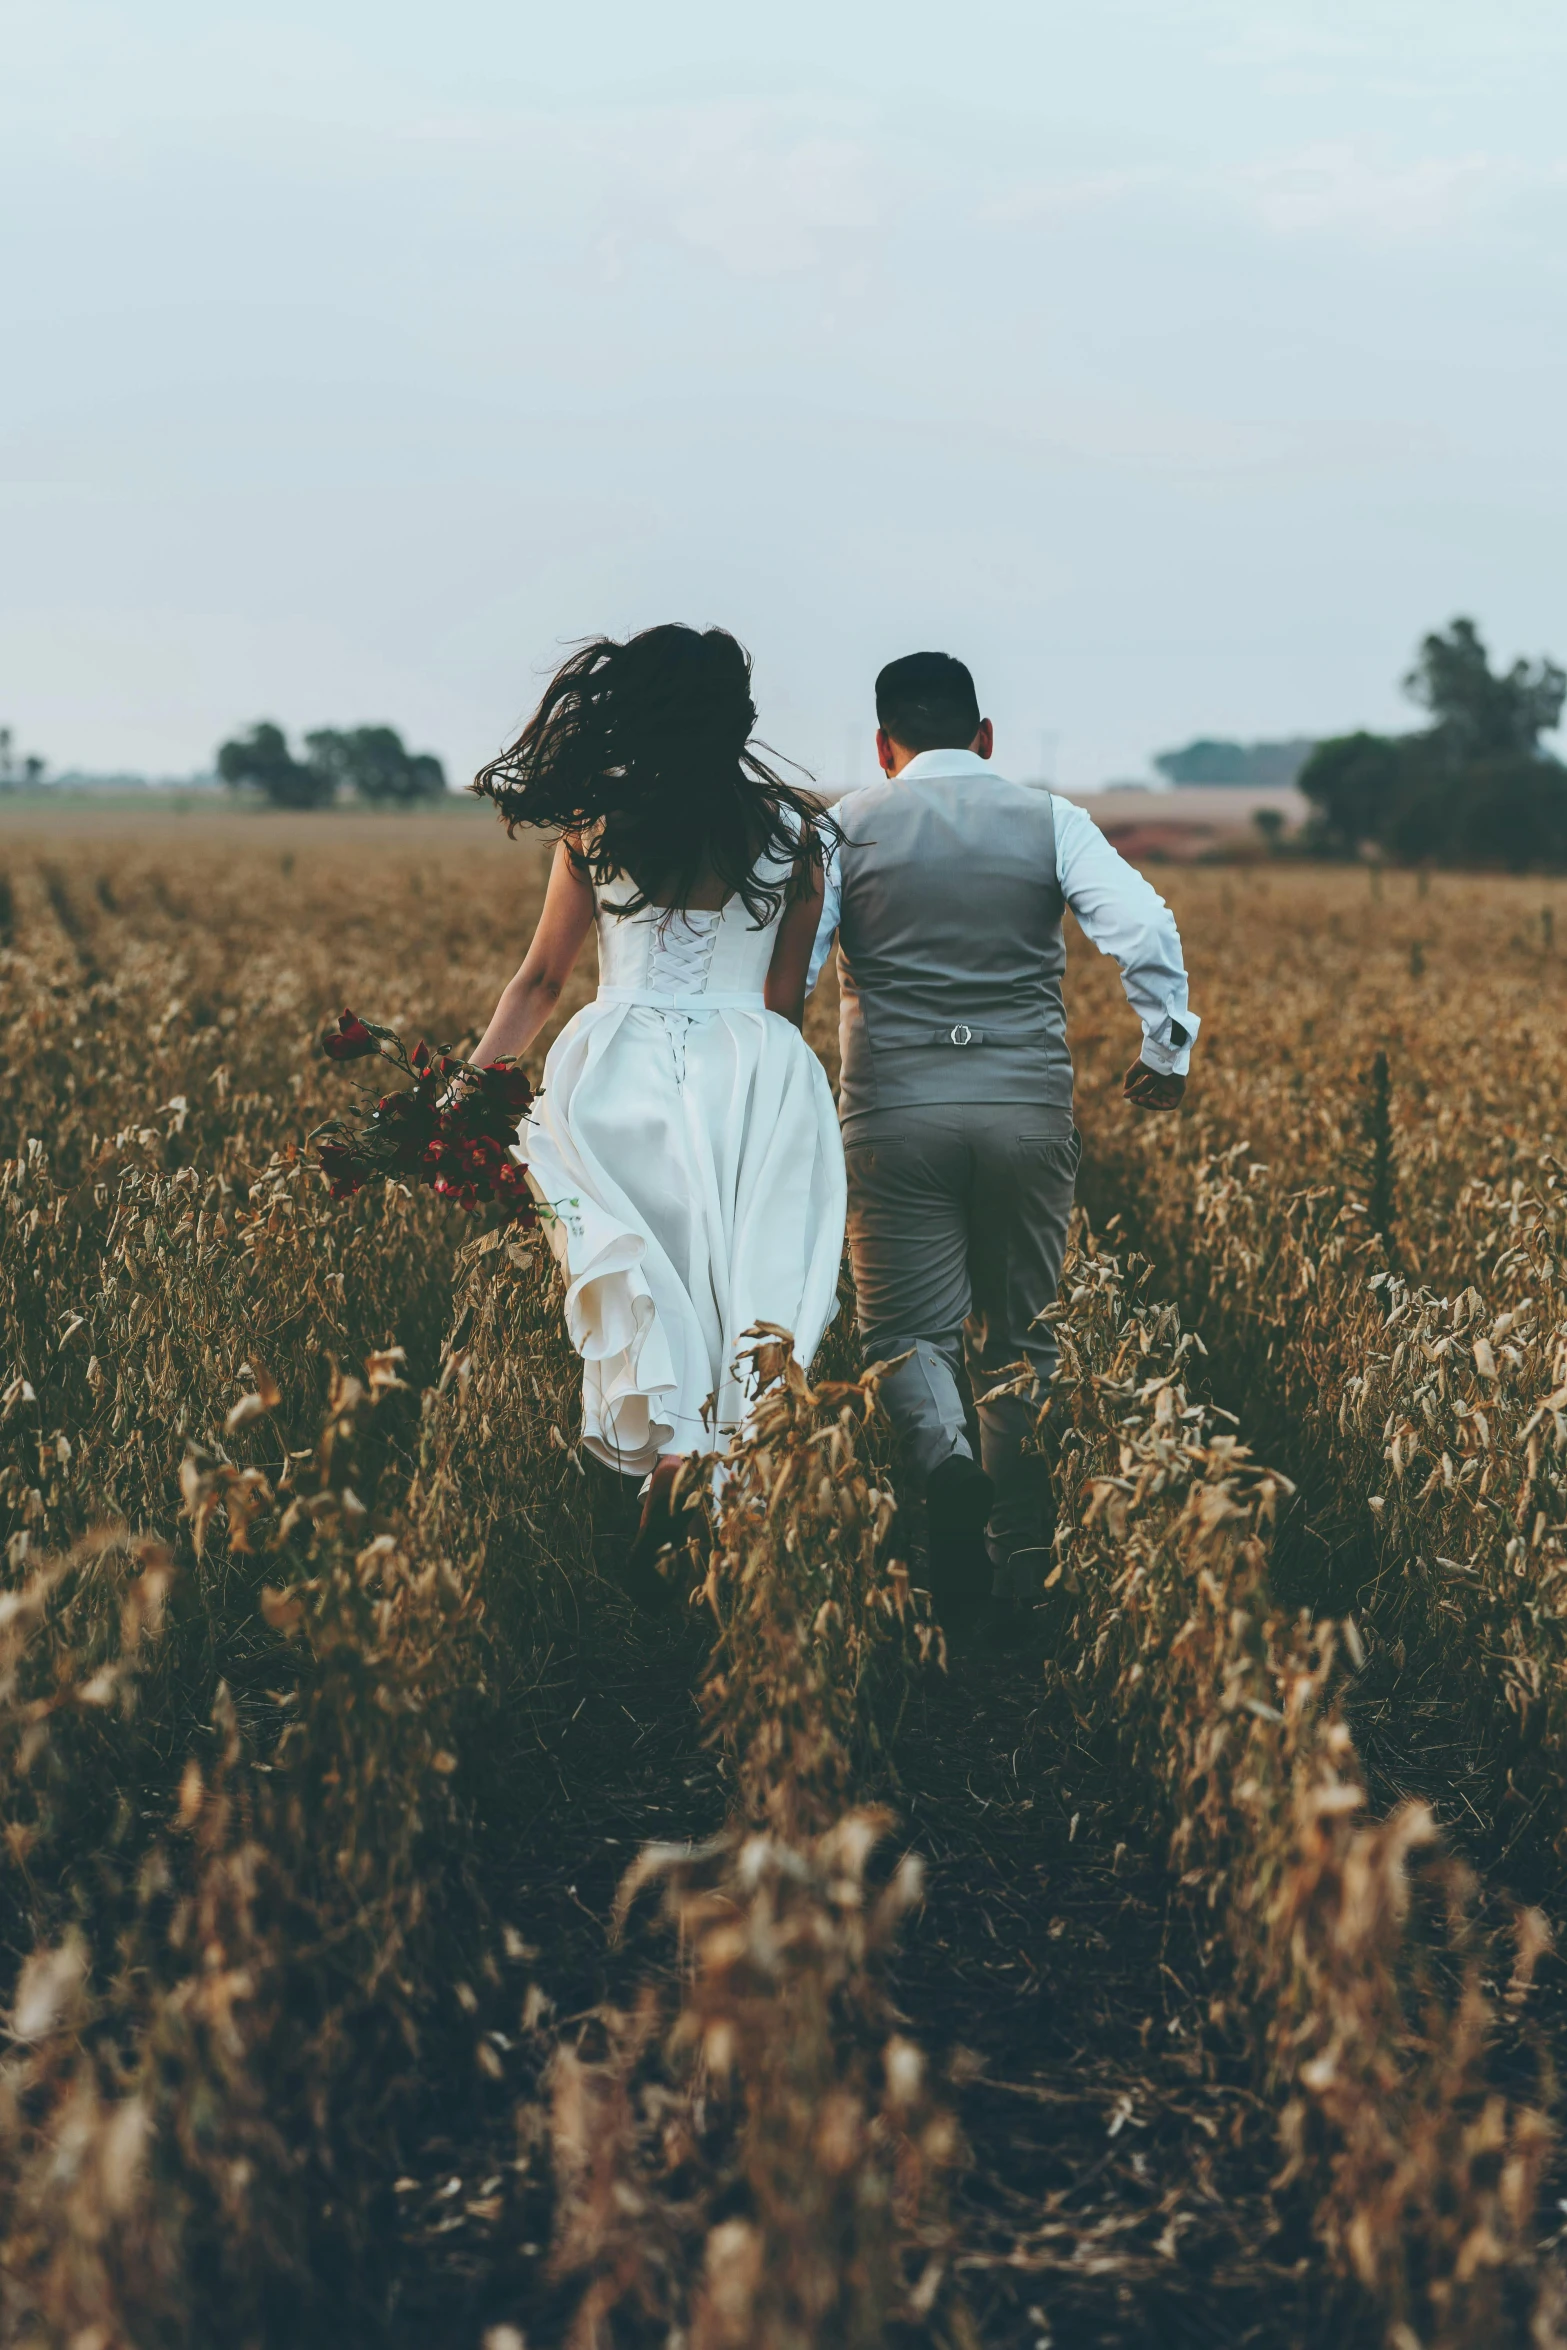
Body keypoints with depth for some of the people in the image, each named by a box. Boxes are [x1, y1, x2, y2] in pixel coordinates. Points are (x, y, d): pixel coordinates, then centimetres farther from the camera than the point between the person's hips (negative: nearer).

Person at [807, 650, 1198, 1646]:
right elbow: (1146, 927, -8)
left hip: (897, 1110, -1)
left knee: (910, 1330, 5)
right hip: (1028, 1110, 1)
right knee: (1020, 1338, 13)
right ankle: (1016, 1580, 13)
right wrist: (1167, 1050, 4)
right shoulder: (1051, 821, 5)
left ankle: (944, 1459, -28)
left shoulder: (848, 828, 4)